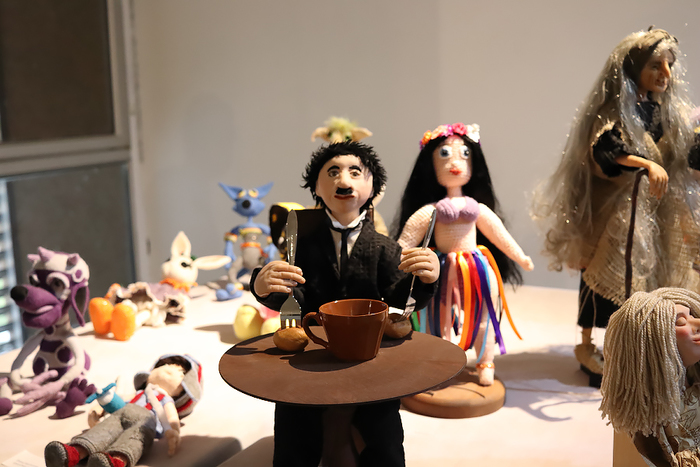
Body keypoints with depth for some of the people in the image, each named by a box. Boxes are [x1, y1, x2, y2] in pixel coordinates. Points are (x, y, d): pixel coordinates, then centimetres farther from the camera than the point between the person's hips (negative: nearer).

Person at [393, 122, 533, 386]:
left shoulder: (478, 208, 2)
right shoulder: (431, 210, -6)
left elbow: (499, 234, 11)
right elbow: (405, 243, -6)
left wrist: (521, 258, 14)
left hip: (476, 269, 2)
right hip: (445, 271, -2)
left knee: (482, 315, 8)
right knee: (442, 317, 8)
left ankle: (485, 365, 23)